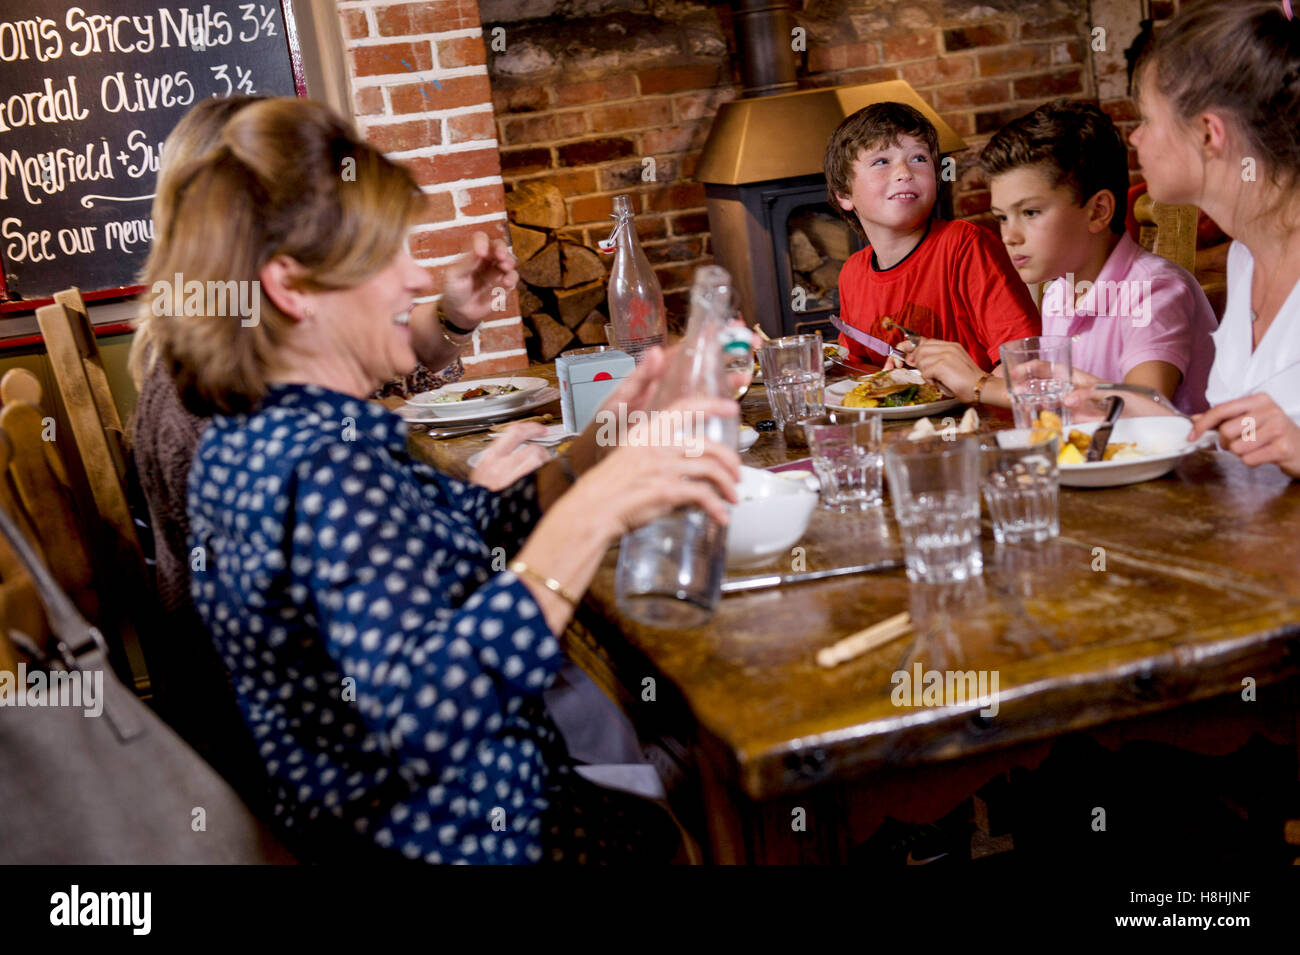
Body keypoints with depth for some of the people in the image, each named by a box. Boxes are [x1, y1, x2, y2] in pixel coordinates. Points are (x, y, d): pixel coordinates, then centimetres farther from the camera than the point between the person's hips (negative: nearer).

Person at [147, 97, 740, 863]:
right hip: (467, 838, -9)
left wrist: (599, 445, -5)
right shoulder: (330, 471, -27)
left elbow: (479, 528, 9)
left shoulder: (257, 433, 4)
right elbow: (423, 720, -42)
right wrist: (592, 513, -42)